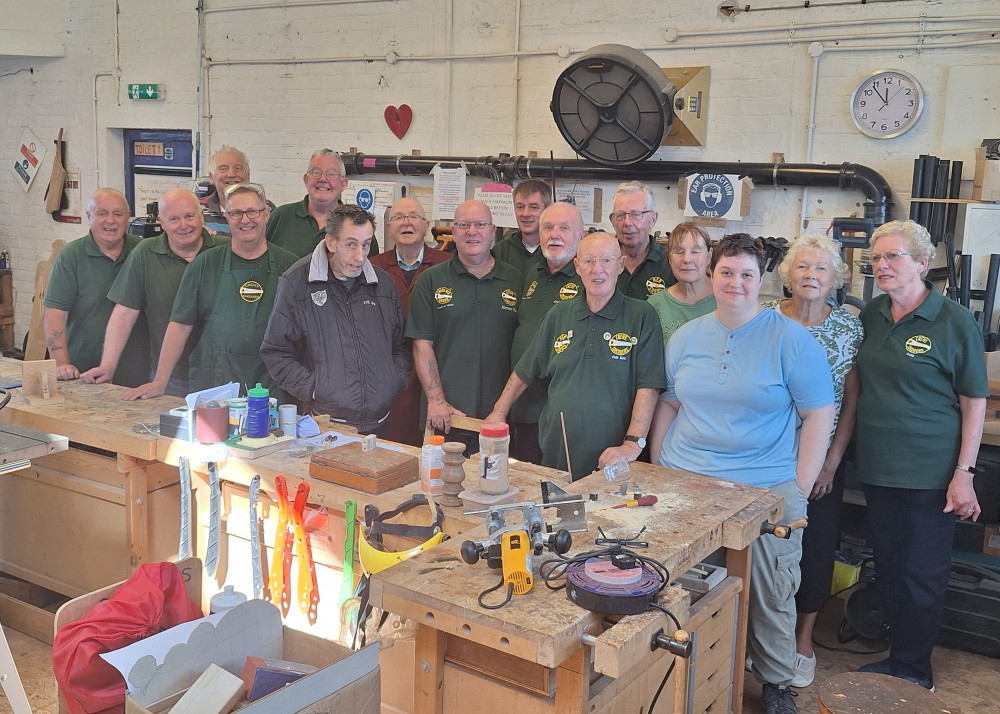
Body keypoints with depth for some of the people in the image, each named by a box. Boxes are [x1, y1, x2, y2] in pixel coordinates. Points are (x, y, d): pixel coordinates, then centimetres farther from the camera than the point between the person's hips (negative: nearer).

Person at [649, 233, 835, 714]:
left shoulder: (790, 340, -5)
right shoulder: (685, 337, 7)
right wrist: (659, 466, 8)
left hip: (769, 490, -3)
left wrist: (800, 486, -9)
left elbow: (819, 414, -5)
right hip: (685, 484, 3)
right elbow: (667, 403, 15)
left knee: (770, 595, 7)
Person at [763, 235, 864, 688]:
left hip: (820, 461, 1)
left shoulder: (849, 327, -2)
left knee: (815, 546, 9)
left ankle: (803, 640, 27)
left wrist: (833, 459, -6)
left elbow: (852, 400, 0)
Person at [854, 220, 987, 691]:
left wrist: (964, 472, -13)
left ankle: (911, 670, 21)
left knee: (922, 576, 5)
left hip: (929, 475, -5)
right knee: (887, 567, 15)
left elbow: (974, 402, -7)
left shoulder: (954, 322, -9)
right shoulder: (871, 316, 6)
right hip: (878, 469, 6)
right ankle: (897, 654, 32)